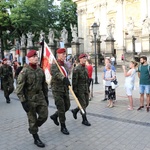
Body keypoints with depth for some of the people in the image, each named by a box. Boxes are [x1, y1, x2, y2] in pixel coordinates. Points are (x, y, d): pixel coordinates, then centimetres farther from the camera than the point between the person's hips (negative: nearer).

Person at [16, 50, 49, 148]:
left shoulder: (41, 70, 5)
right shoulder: (24, 71, -13)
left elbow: (44, 85, 14)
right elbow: (19, 88, -14)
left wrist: (46, 97, 14)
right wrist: (23, 101, -18)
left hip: (40, 97, 6)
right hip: (30, 99, -5)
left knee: (44, 116, 6)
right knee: (32, 119, 6)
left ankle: (32, 129, 35)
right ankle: (36, 139, 23)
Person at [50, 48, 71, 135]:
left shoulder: (65, 65, 12)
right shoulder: (54, 65, -13)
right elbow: (55, 73, -35)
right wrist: (64, 78, -52)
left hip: (65, 89, 8)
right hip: (57, 90, -7)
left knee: (67, 106, 13)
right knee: (61, 108, -2)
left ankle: (54, 116, 36)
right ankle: (63, 127, 13)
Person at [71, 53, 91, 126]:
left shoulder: (86, 68, 12)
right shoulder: (76, 69, -13)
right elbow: (74, 81, -15)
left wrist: (88, 89, 18)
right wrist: (75, 91, -16)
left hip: (86, 90, 8)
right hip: (80, 90, -8)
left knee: (86, 103, 13)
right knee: (83, 105, -2)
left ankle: (75, 111, 34)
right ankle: (84, 120, 10)